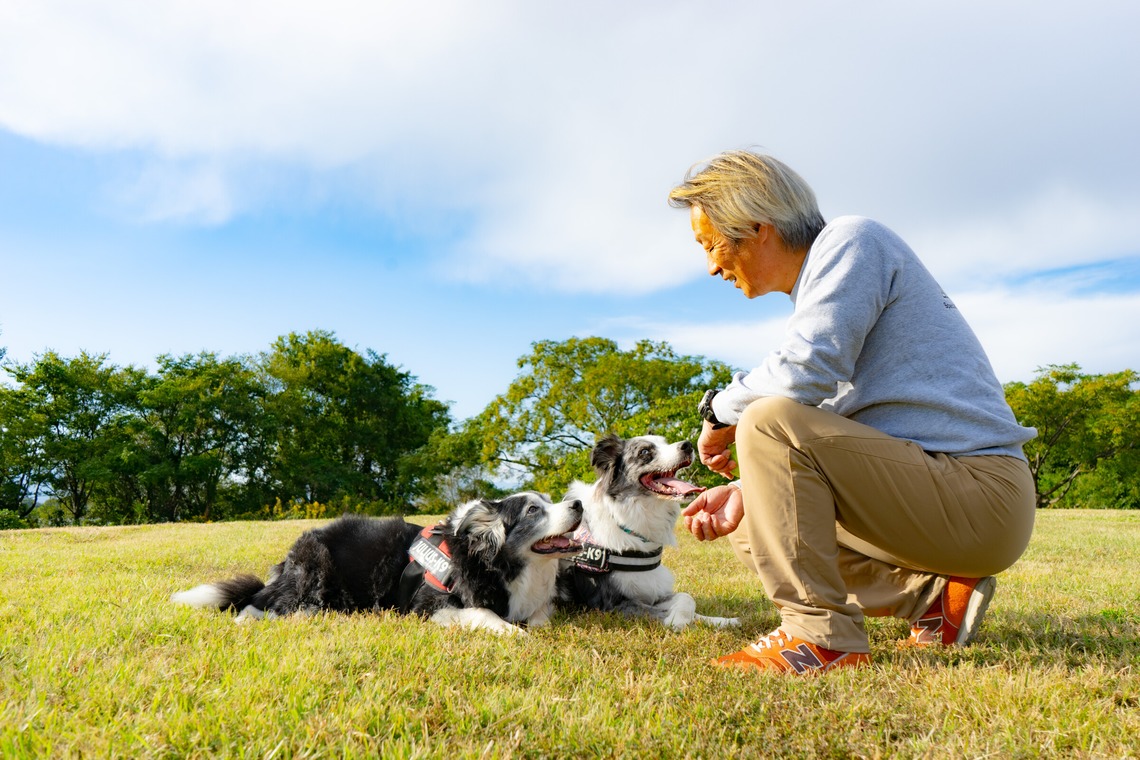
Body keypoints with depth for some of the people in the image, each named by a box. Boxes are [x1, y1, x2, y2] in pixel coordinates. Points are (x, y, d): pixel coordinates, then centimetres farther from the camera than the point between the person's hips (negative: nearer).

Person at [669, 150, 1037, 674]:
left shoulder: (850, 240, -8)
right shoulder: (815, 282, 19)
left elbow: (808, 369, -26)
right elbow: (827, 442, 18)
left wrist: (721, 412, -8)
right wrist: (750, 490, 3)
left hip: (981, 495, -10)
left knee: (769, 420, -24)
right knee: (751, 527, 16)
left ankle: (821, 637, -19)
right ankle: (936, 593, 10)